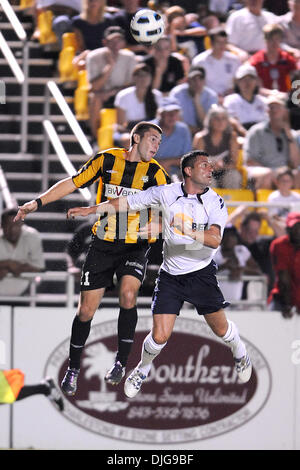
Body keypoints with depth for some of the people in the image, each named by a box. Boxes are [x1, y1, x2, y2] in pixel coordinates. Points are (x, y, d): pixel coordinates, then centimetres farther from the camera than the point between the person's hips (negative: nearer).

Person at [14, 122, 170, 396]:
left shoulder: (155, 172, -2)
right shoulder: (107, 160, -1)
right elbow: (73, 183, 5)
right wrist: (37, 202, 0)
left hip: (136, 247, -1)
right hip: (103, 246, 1)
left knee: (128, 296, -26)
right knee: (86, 310, 0)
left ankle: (121, 363, -9)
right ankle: (73, 369, 20)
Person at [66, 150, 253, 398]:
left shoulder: (216, 202, -11)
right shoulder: (167, 193, -7)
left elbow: (215, 239, -25)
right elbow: (129, 202, 5)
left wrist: (187, 230, -39)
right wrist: (91, 209, 6)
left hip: (201, 273, 0)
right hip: (170, 275, 0)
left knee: (220, 328, 6)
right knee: (160, 336, -7)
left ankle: (240, 353, 41)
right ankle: (143, 369, 24)